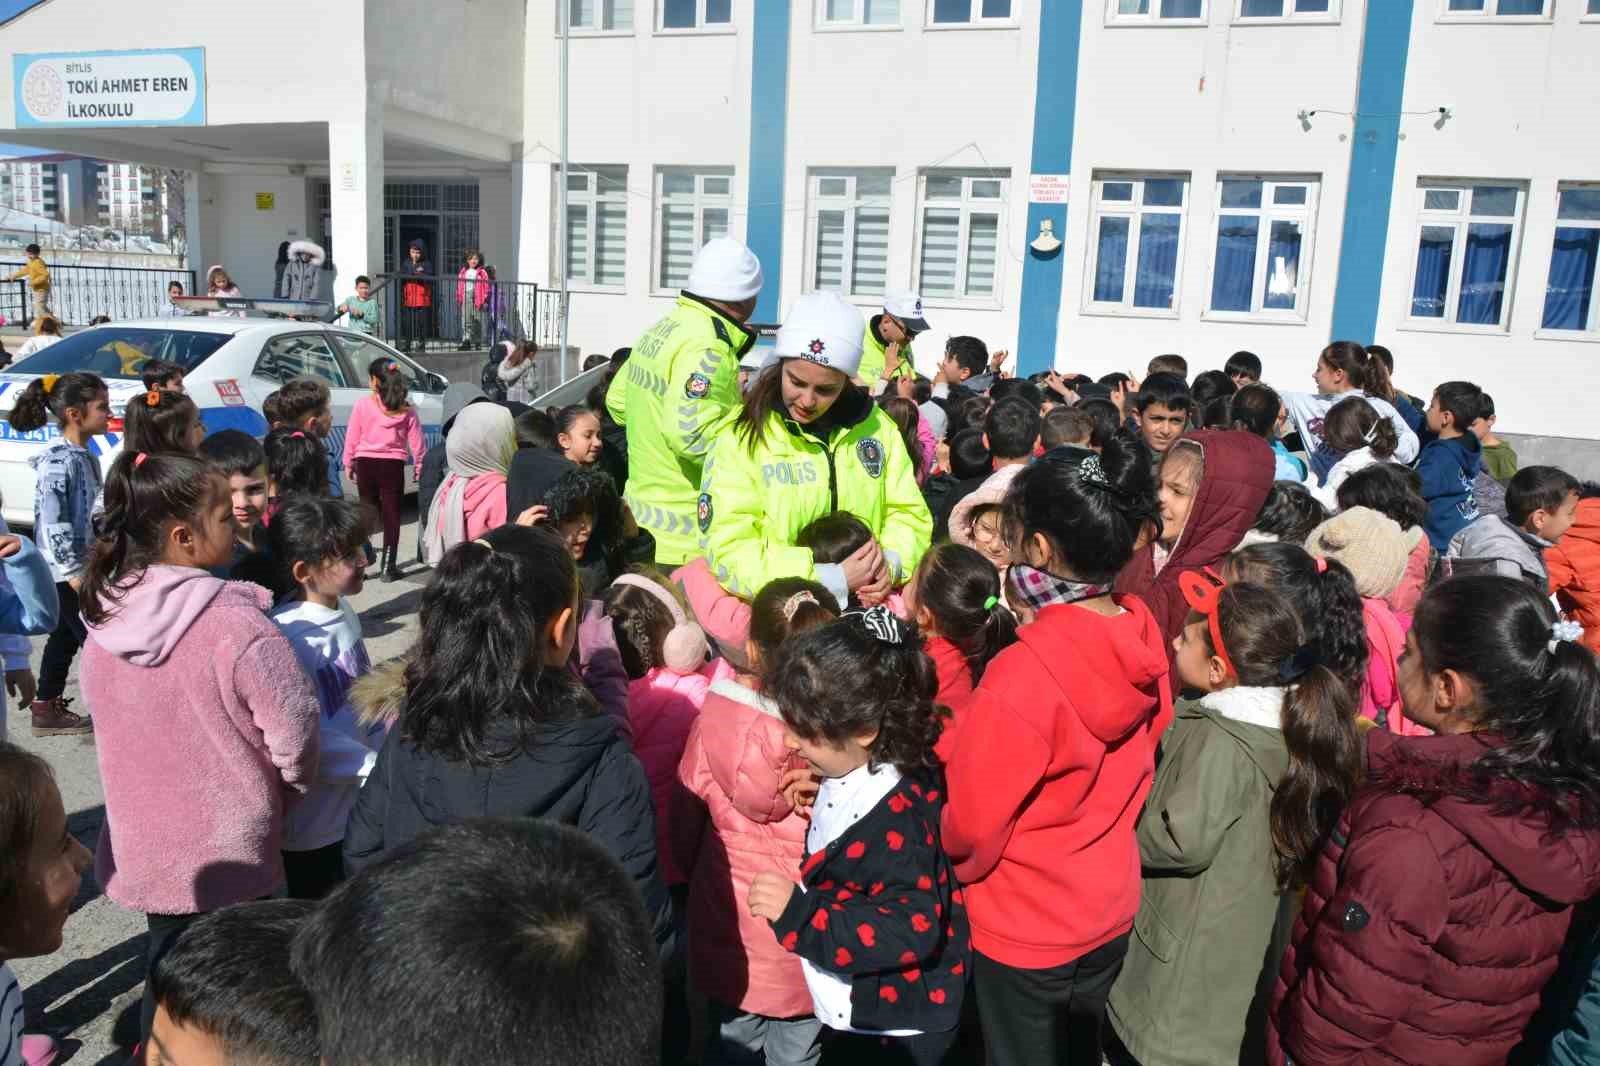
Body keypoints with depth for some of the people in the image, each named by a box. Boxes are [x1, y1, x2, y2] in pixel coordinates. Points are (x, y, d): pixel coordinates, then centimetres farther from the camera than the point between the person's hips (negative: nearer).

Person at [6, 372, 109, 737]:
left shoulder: (86, 457, 9)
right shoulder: (57, 461, -18)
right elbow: (52, 523, -21)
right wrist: (73, 571, -21)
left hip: (82, 564, 9)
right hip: (63, 569, -9)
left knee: (66, 636, 16)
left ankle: (47, 709, 26)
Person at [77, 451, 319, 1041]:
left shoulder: (103, 622, -6)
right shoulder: (238, 626, -25)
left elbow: (103, 717, 6)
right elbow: (294, 735, -21)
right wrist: (288, 788, 1)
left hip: (140, 849, 6)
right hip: (228, 854, -5)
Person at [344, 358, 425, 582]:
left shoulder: (362, 405, -5)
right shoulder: (406, 410, -3)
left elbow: (351, 437, -1)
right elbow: (416, 441, 0)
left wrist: (349, 464, 10)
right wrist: (419, 466, 11)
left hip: (365, 463, 1)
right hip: (393, 465, 0)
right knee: (391, 515, 5)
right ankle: (389, 567, 3)